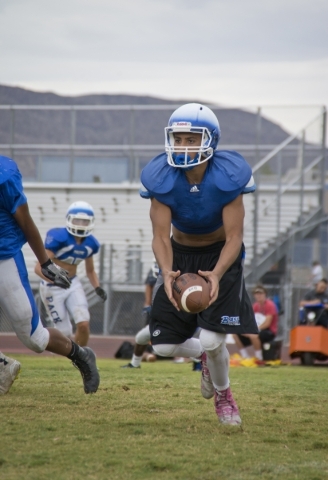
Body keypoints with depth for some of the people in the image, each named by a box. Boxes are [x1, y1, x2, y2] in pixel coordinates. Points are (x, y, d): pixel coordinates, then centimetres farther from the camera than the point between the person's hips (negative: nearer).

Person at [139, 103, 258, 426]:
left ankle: (223, 394, 17)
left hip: (220, 256, -2)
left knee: (212, 340, -17)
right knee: (164, 346, -5)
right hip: (180, 256, 2)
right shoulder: (162, 178, -22)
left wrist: (216, 274, -42)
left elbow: (234, 238, -23)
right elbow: (161, 236, -20)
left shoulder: (227, 177, -26)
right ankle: (204, 357, 32)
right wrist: (167, 273, -40)